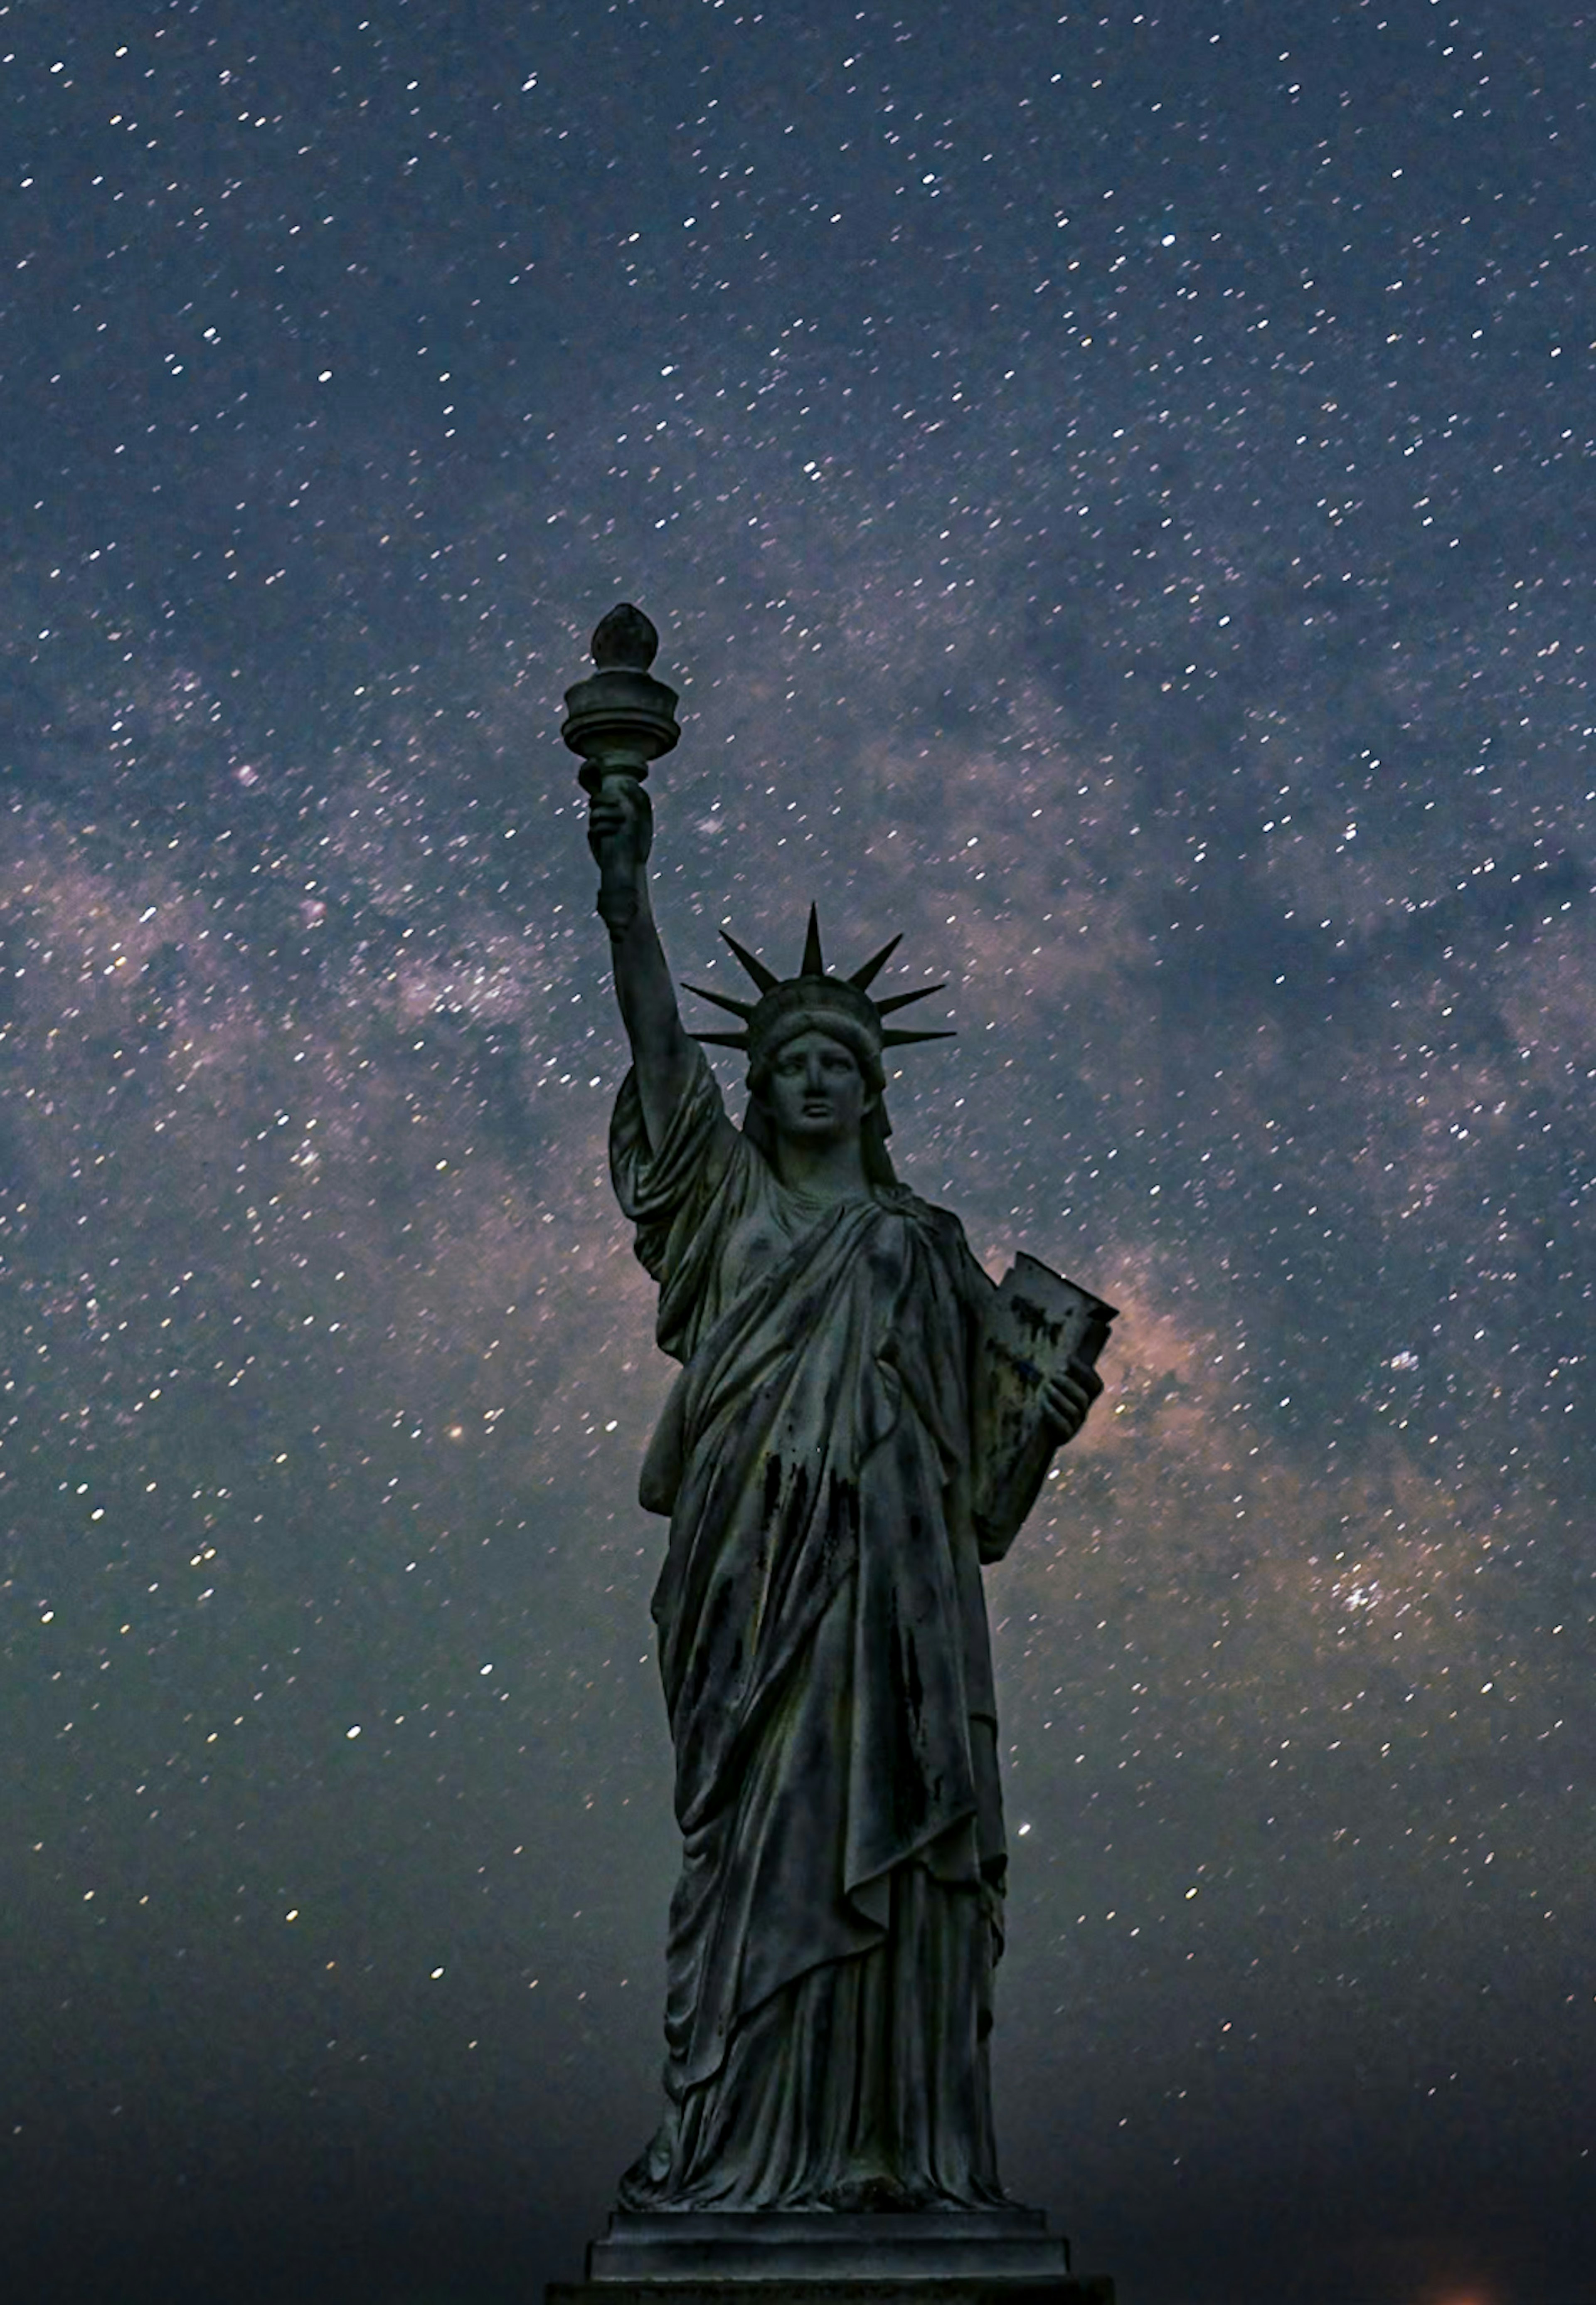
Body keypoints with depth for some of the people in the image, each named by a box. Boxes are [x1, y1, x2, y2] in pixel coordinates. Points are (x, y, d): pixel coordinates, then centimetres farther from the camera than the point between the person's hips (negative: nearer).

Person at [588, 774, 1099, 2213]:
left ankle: (890, 2147, 3)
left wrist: (1049, 1426, -5)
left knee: (889, 1842, -1)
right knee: (766, 1840, -4)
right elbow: (662, 1050, -1)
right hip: (763, 1565, -1)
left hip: (894, 1575, 1)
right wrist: (626, 894, -11)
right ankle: (743, 2146, 0)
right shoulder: (732, 1201, 13)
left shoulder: (924, 1244, 16)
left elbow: (985, 1468, 16)